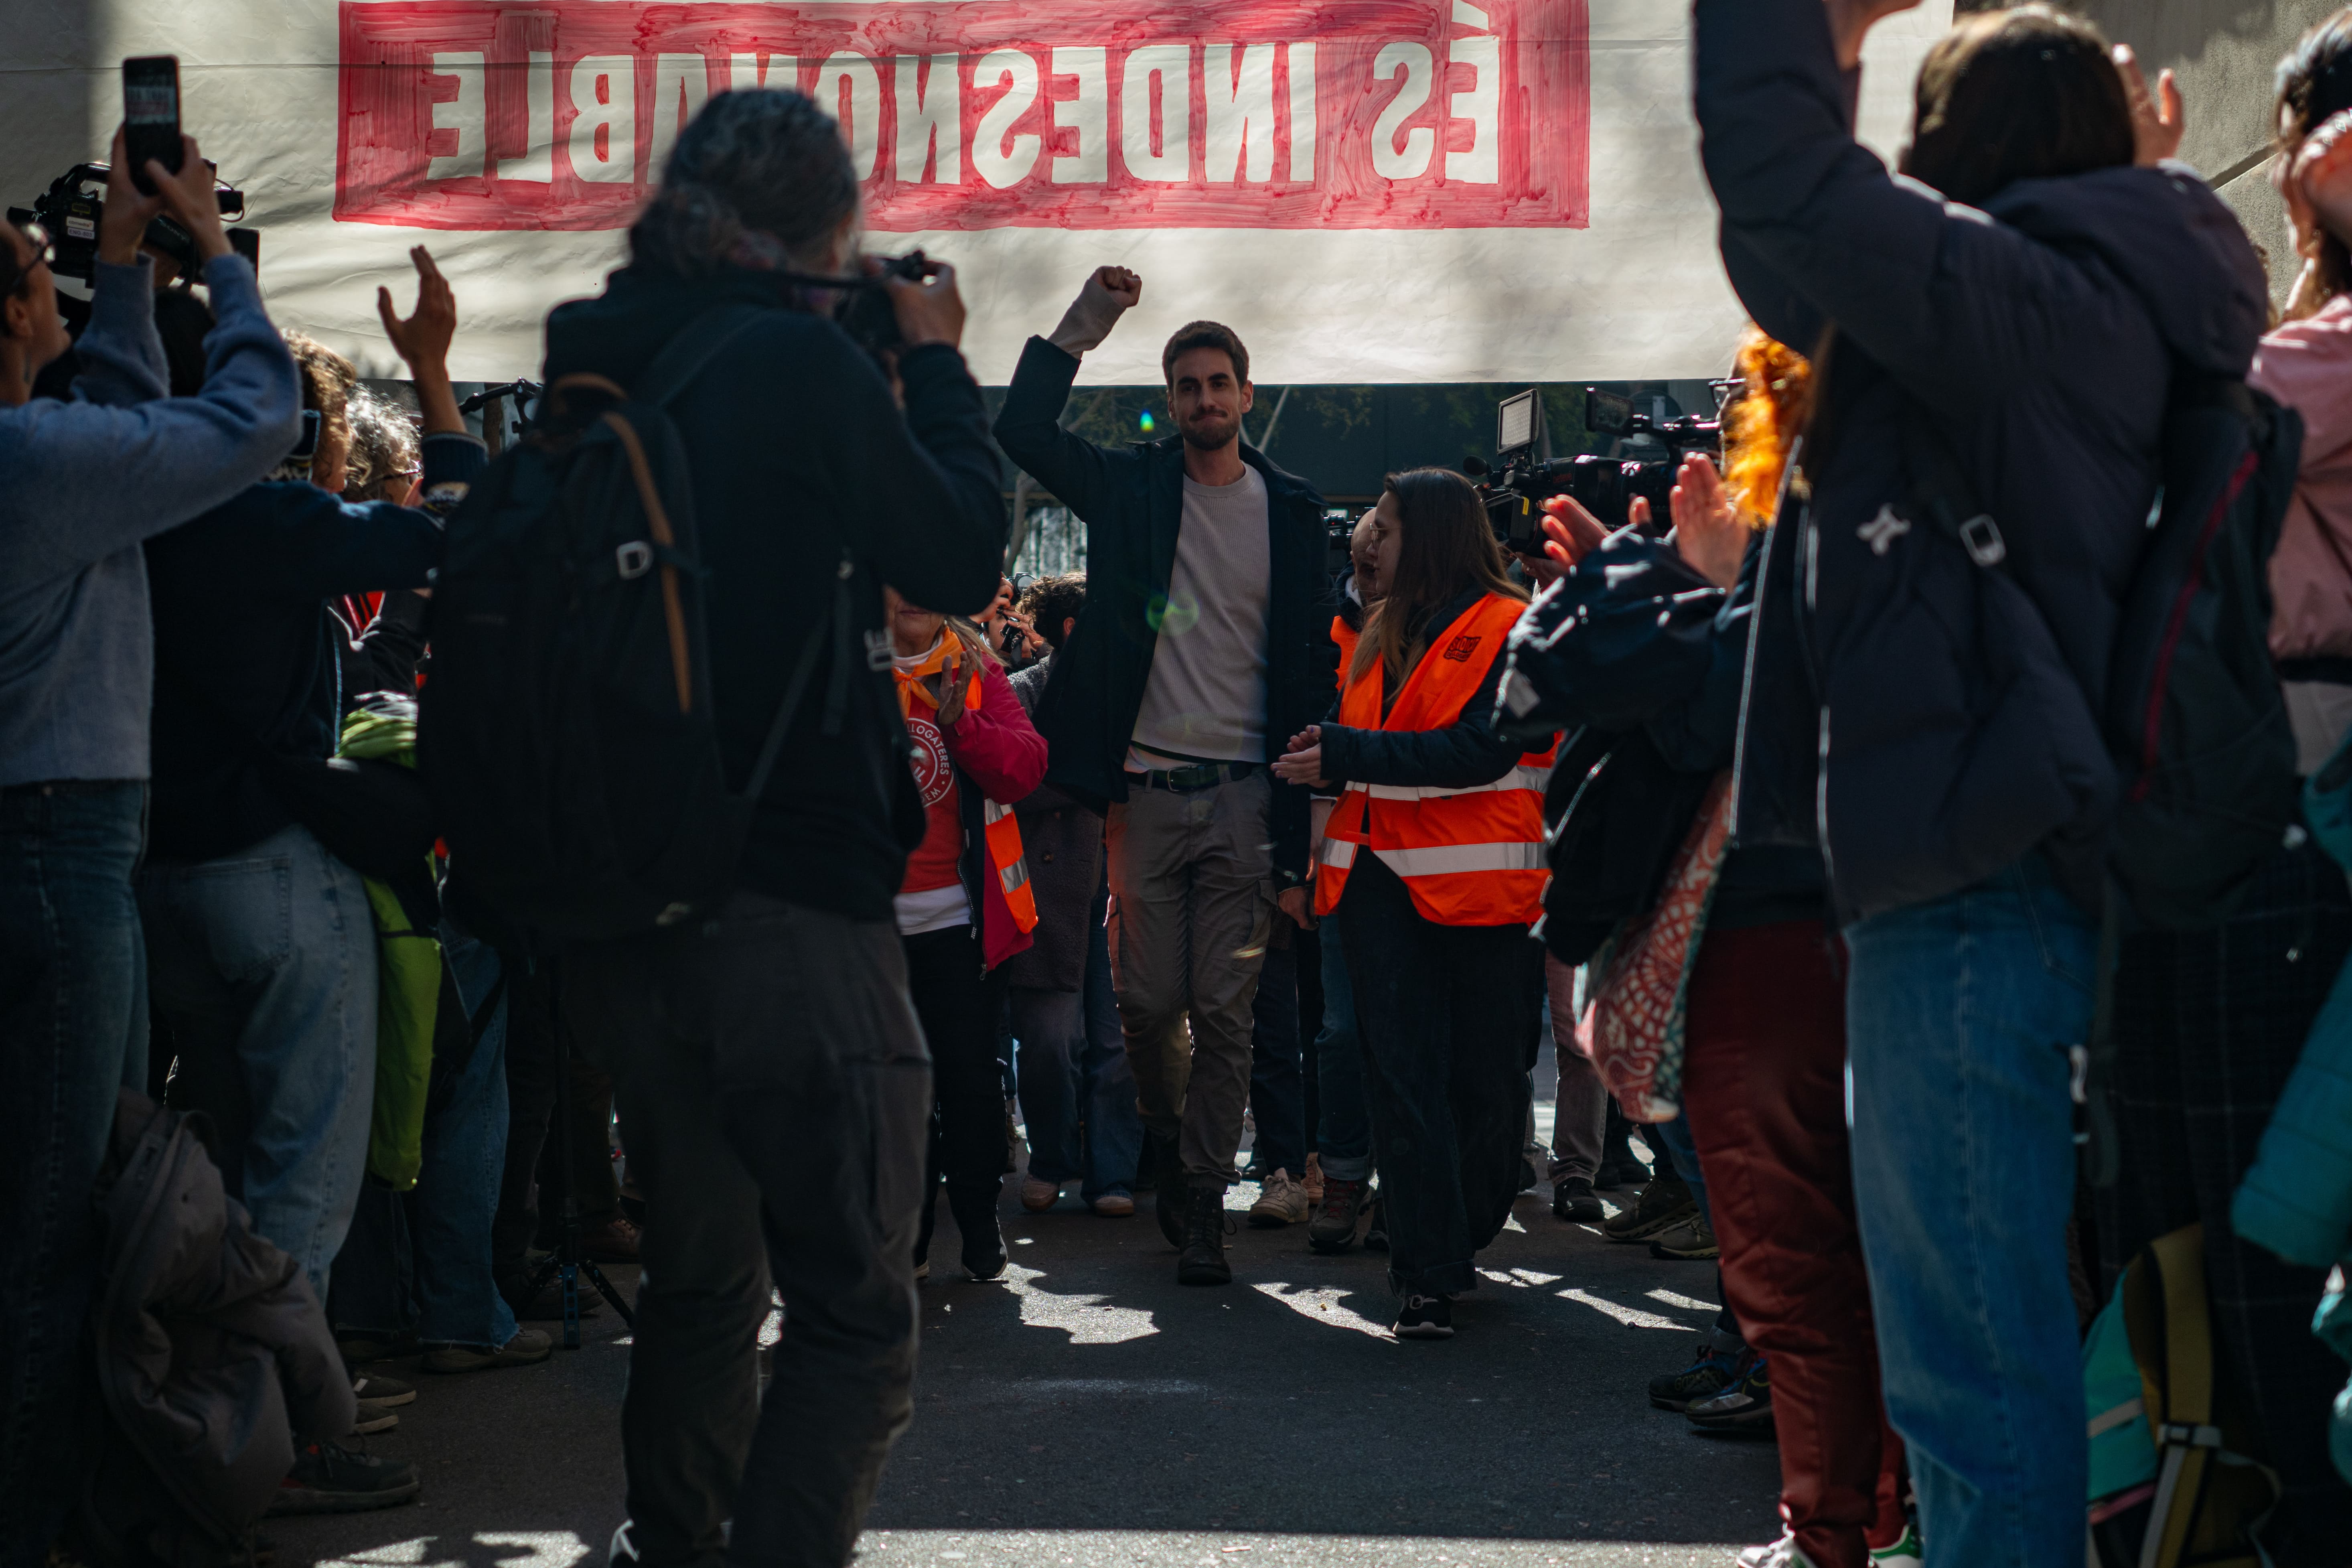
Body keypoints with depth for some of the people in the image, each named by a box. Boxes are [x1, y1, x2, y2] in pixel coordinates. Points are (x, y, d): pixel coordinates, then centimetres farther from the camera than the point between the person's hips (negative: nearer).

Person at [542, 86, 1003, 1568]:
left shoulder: (602, 366, 10)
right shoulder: (802, 359, -12)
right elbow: (964, 556, -3)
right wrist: (935, 358, 9)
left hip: (623, 911, 8)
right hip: (793, 908, -8)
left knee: (701, 1278, 23)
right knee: (854, 1315, -2)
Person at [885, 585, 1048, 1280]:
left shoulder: (977, 670, 6)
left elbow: (1026, 768, -6)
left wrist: (961, 723, -19)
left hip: (959, 914, 0)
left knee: (970, 1073, 0)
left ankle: (980, 1221, 15)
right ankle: (907, 1230, 16)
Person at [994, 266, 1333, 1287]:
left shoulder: (1290, 510, 6)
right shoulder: (1132, 488, 8)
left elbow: (1308, 666, 5)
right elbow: (1022, 433, 0)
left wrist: (1298, 825, -1)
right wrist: (1084, 324, -5)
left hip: (1243, 795, 0)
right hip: (1145, 789, 1)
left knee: (1225, 1011, -1)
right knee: (1149, 1002, 4)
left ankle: (1201, 1201, 6)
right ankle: (1167, 1142, 29)